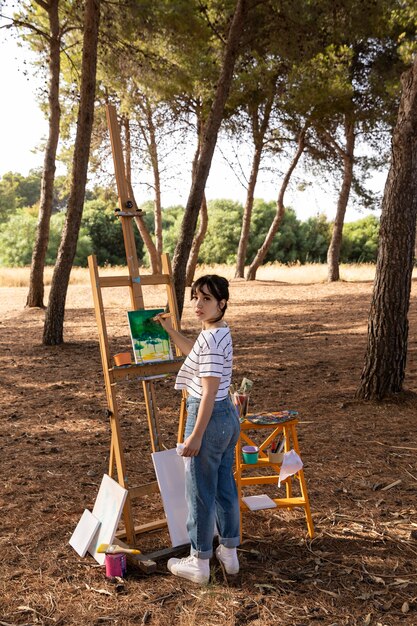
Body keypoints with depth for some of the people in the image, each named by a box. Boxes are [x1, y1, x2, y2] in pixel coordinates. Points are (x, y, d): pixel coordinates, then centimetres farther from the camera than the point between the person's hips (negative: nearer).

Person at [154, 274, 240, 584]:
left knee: (200, 492, 4)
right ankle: (230, 552, 32)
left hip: (209, 418, -10)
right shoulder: (221, 332, 8)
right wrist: (170, 330, 25)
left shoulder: (210, 338, -22)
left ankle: (199, 563, 18)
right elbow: (194, 352, 31)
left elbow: (209, 391, -24)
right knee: (225, 486, 19)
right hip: (229, 416, 10)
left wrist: (196, 435, -21)